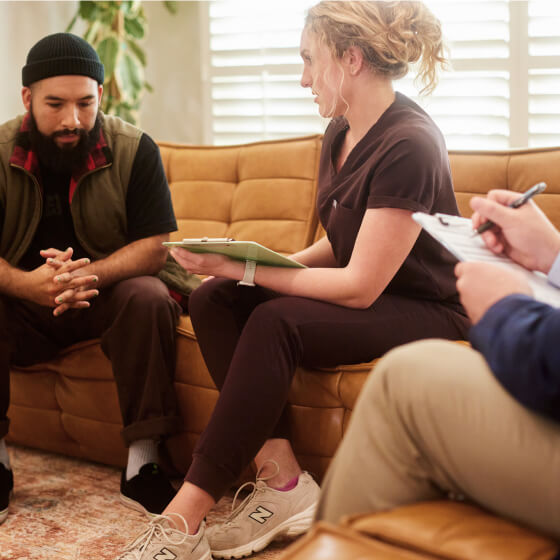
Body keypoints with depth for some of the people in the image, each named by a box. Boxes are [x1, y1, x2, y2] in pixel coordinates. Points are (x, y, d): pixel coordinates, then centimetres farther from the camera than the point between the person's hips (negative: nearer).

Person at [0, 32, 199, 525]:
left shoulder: (135, 150, -9)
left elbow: (153, 246, -13)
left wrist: (91, 273, -33)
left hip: (110, 292, -1)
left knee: (148, 298, -31)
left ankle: (141, 464, -25)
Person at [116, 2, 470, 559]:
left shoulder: (409, 146, -22)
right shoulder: (339, 134, 6)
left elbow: (359, 286, -23)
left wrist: (245, 269, -22)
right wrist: (274, 263, -4)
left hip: (425, 312, -9)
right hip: (362, 293, 9)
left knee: (275, 322, -32)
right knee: (211, 300, -11)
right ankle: (280, 480, -19)